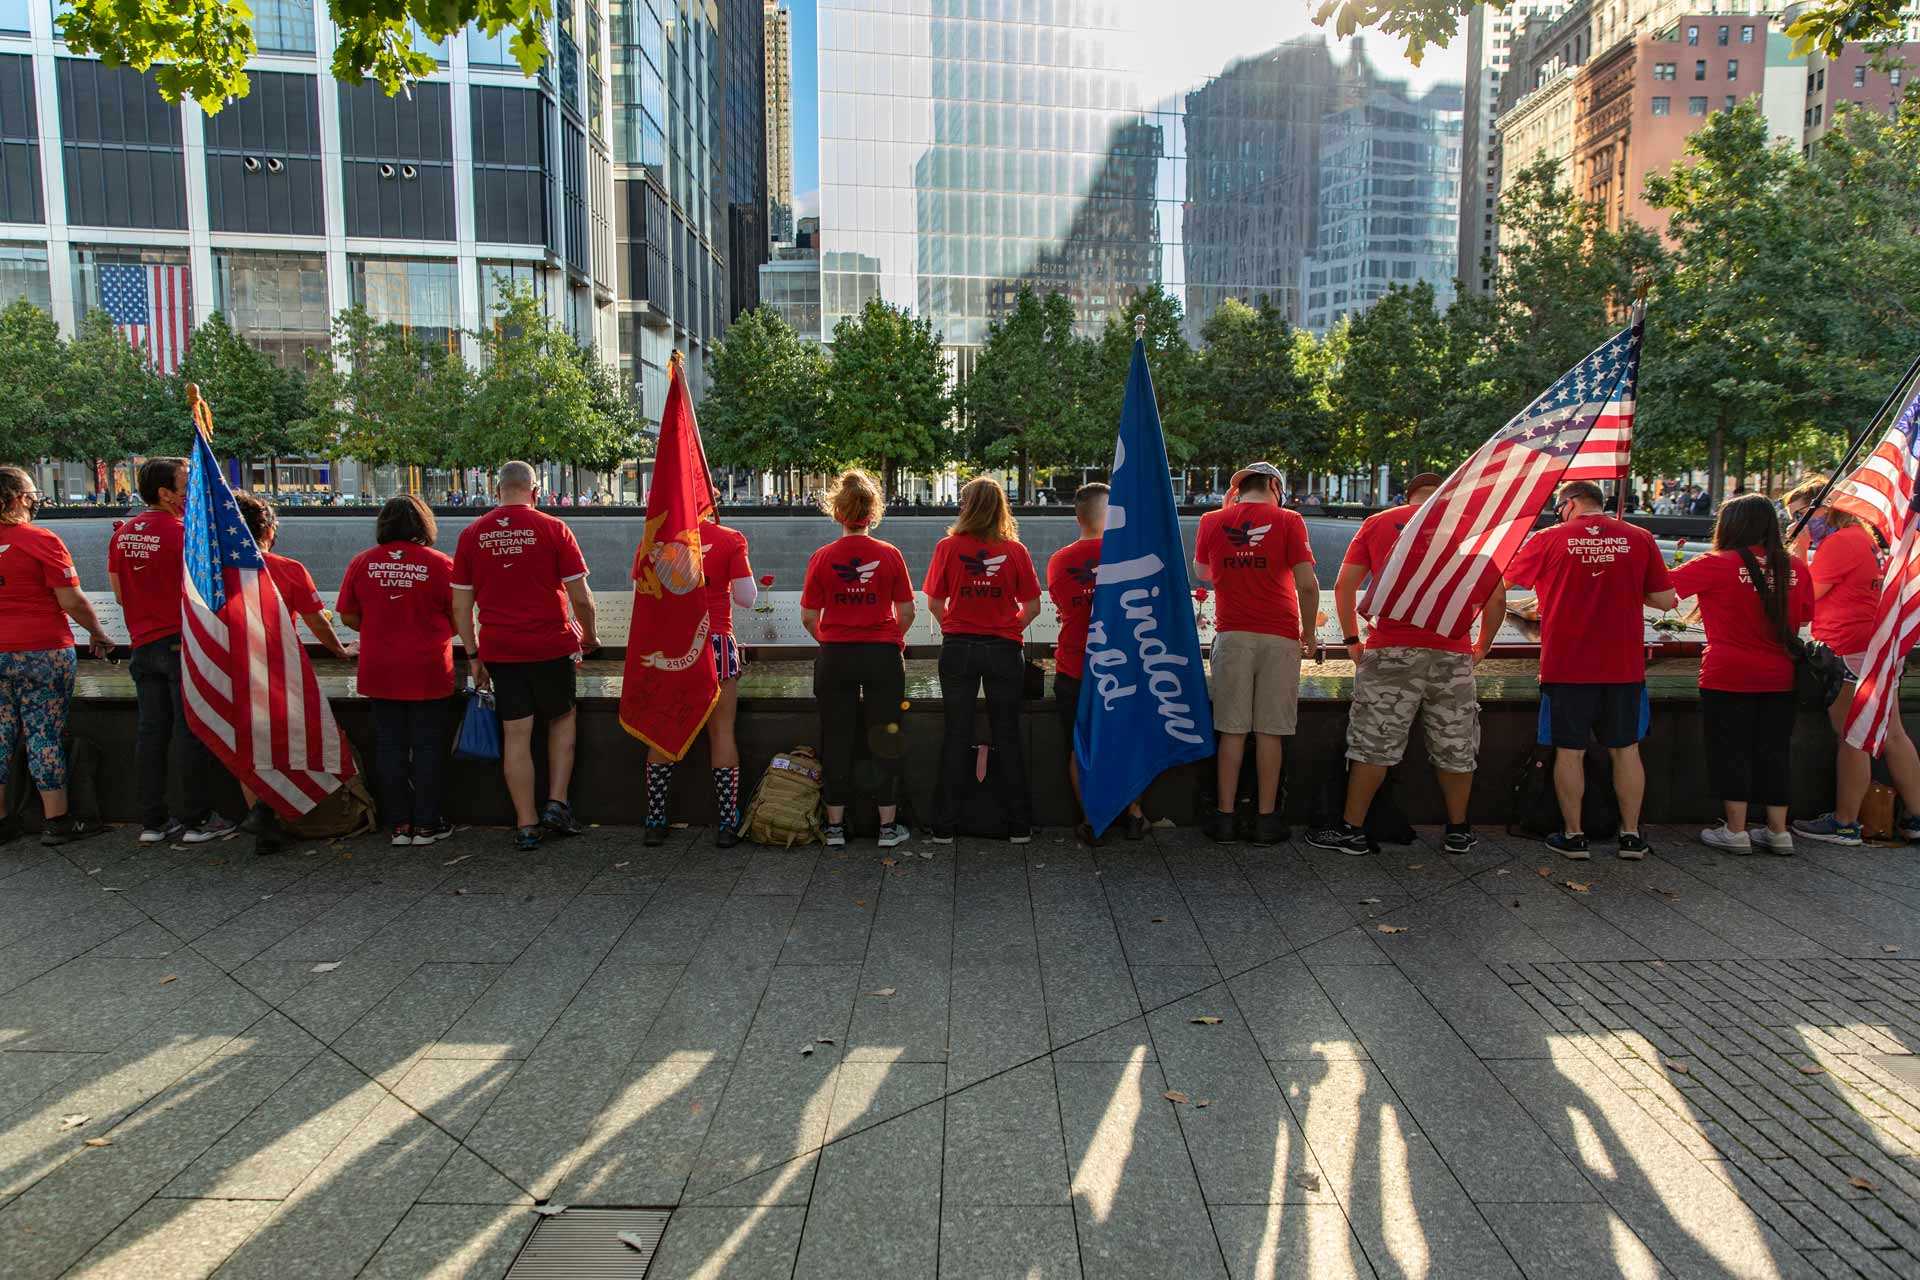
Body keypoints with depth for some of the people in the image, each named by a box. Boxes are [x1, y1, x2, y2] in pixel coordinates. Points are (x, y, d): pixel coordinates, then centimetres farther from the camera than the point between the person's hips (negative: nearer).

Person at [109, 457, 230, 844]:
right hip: (183, 643, -7)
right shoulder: (182, 533, -14)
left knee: (150, 732, 10)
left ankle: (152, 821, 15)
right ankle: (197, 820, 5)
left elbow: (119, 593, 14)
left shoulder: (122, 535, 9)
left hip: (144, 646, 7)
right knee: (191, 732, -1)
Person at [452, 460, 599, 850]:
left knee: (516, 734, 6)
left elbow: (461, 605, 4)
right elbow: (581, 598, -6)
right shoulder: (552, 529, -5)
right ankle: (557, 803, 10)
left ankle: (526, 825, 10)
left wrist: (473, 656, 11)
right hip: (550, 644, -2)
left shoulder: (471, 534, 3)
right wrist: (589, 636, 10)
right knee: (563, 717, 18)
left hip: (499, 649, 2)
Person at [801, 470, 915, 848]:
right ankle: (888, 826, 12)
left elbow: (808, 618, -3)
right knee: (884, 739, 8)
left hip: (834, 657, 1)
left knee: (836, 739, 9)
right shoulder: (890, 555, -5)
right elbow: (906, 612, -3)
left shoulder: (823, 557, -4)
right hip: (883, 654, 0)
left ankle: (835, 825, 15)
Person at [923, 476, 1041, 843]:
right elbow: (1032, 607, -2)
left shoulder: (947, 547, -5)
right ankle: (1019, 824, 15)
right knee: (1007, 735, 9)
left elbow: (934, 603, -2)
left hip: (958, 648, 0)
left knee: (956, 734, 8)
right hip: (1004, 650, 0)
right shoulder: (1015, 551, -3)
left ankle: (945, 826, 12)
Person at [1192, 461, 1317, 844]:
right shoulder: (1288, 521, -1)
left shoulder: (1212, 521, 7)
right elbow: (1307, 584, -8)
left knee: (1232, 730, 5)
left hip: (1231, 635, 2)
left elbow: (1201, 572, 24)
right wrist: (1309, 632, 5)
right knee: (1270, 731, 3)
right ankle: (1266, 820, 7)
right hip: (1279, 638, -2)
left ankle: (1224, 816, 8)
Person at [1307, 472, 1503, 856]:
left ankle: (1352, 829, 9)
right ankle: (1458, 832, 23)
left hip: (1390, 652, -1)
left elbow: (1344, 586, 4)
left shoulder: (1377, 523, 9)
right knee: (1455, 748, 12)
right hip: (1453, 654, 1)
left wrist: (1353, 640, 12)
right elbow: (1497, 598, 5)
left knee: (1372, 743, 4)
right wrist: (1482, 647, 16)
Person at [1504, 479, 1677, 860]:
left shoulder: (1548, 540, -5)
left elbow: (1503, 582, 6)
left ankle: (1573, 835, 13)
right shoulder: (1640, 539, 0)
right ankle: (1631, 835, 19)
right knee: (1625, 749, 13)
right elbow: (1666, 600, 1)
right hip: (1624, 667, 2)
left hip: (1567, 667, -2)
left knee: (1569, 751, 7)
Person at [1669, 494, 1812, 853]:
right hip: (1779, 678, 4)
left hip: (1728, 677, -4)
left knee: (1730, 750, 5)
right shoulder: (1796, 567, 1)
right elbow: (1804, 619, 12)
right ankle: (1778, 831, 19)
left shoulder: (1717, 565, -12)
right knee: (1774, 750, 12)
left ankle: (1735, 830, 10)